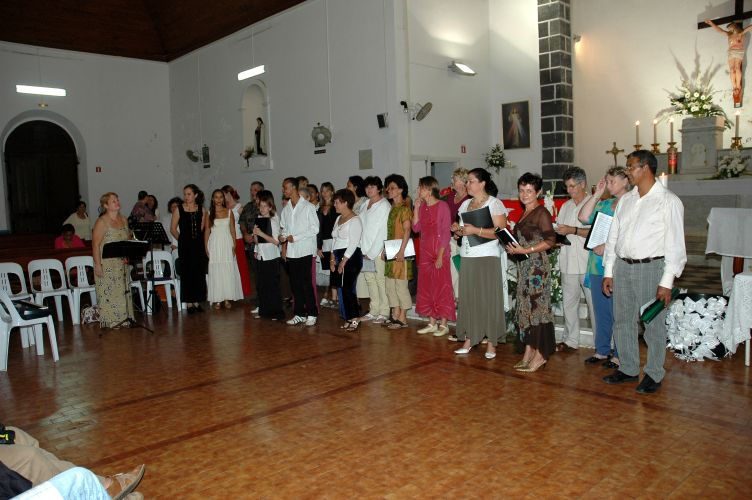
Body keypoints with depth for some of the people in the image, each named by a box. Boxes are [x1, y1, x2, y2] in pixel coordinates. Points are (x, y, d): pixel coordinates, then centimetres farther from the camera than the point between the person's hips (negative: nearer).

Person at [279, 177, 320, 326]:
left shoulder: (308, 207, -5)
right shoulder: (286, 209, 12)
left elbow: (315, 228, -9)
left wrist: (296, 237, -13)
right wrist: (283, 236, -1)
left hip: (304, 250, -6)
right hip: (291, 251, 6)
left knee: (306, 283, -5)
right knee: (295, 284, 8)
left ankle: (312, 314, 5)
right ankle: (300, 314, 17)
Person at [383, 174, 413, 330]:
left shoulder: (404, 208, -9)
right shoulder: (392, 208, 16)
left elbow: (407, 230, -15)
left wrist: (402, 251, -22)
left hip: (400, 252, -9)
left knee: (400, 284, -4)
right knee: (390, 284, 11)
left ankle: (402, 319, 3)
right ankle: (395, 315, 20)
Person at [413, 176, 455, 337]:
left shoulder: (442, 206, -10)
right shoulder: (422, 206, 9)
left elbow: (446, 233, -12)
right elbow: (416, 228, 4)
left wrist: (440, 255, -16)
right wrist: (416, 208, -2)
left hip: (439, 252, -7)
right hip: (425, 251, 7)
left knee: (441, 287, -1)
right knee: (426, 287, 10)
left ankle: (443, 324, 8)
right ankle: (432, 323, 19)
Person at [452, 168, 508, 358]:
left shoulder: (494, 203, -3)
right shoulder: (465, 204, 17)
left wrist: (475, 230, -17)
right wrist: (457, 229, 3)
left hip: (487, 257, -6)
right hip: (467, 257, 6)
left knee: (489, 298, -3)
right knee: (468, 298, 3)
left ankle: (491, 343, 5)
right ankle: (469, 339, 12)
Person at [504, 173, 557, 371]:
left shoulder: (542, 212, -7)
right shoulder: (524, 214, 17)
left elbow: (550, 240, -15)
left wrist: (525, 250, -19)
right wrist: (512, 248, 7)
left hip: (537, 264, -9)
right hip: (523, 265, 9)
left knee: (537, 306, -6)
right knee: (525, 307, 9)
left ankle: (540, 355, 0)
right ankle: (528, 352, 15)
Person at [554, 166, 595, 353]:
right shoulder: (566, 206, 17)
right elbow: (559, 230, 19)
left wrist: (572, 230, -18)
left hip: (588, 262, -6)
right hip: (568, 262, 6)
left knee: (594, 302, -1)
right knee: (568, 302, 11)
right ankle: (570, 340, 21)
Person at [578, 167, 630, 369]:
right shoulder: (604, 204, 16)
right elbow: (584, 217, 3)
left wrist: (608, 248, -18)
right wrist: (597, 195, 5)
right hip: (597, 266, 7)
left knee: (618, 312, 0)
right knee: (601, 311, 13)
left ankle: (619, 355, 11)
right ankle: (602, 351, 24)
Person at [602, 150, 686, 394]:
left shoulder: (668, 201, -5)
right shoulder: (625, 200, 12)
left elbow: (675, 244, -9)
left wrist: (667, 282, -14)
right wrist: (608, 272, 9)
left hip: (651, 267, -6)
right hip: (622, 267, 6)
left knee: (653, 324, 3)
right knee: (622, 321, 12)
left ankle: (654, 374, 19)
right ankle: (628, 369, 27)